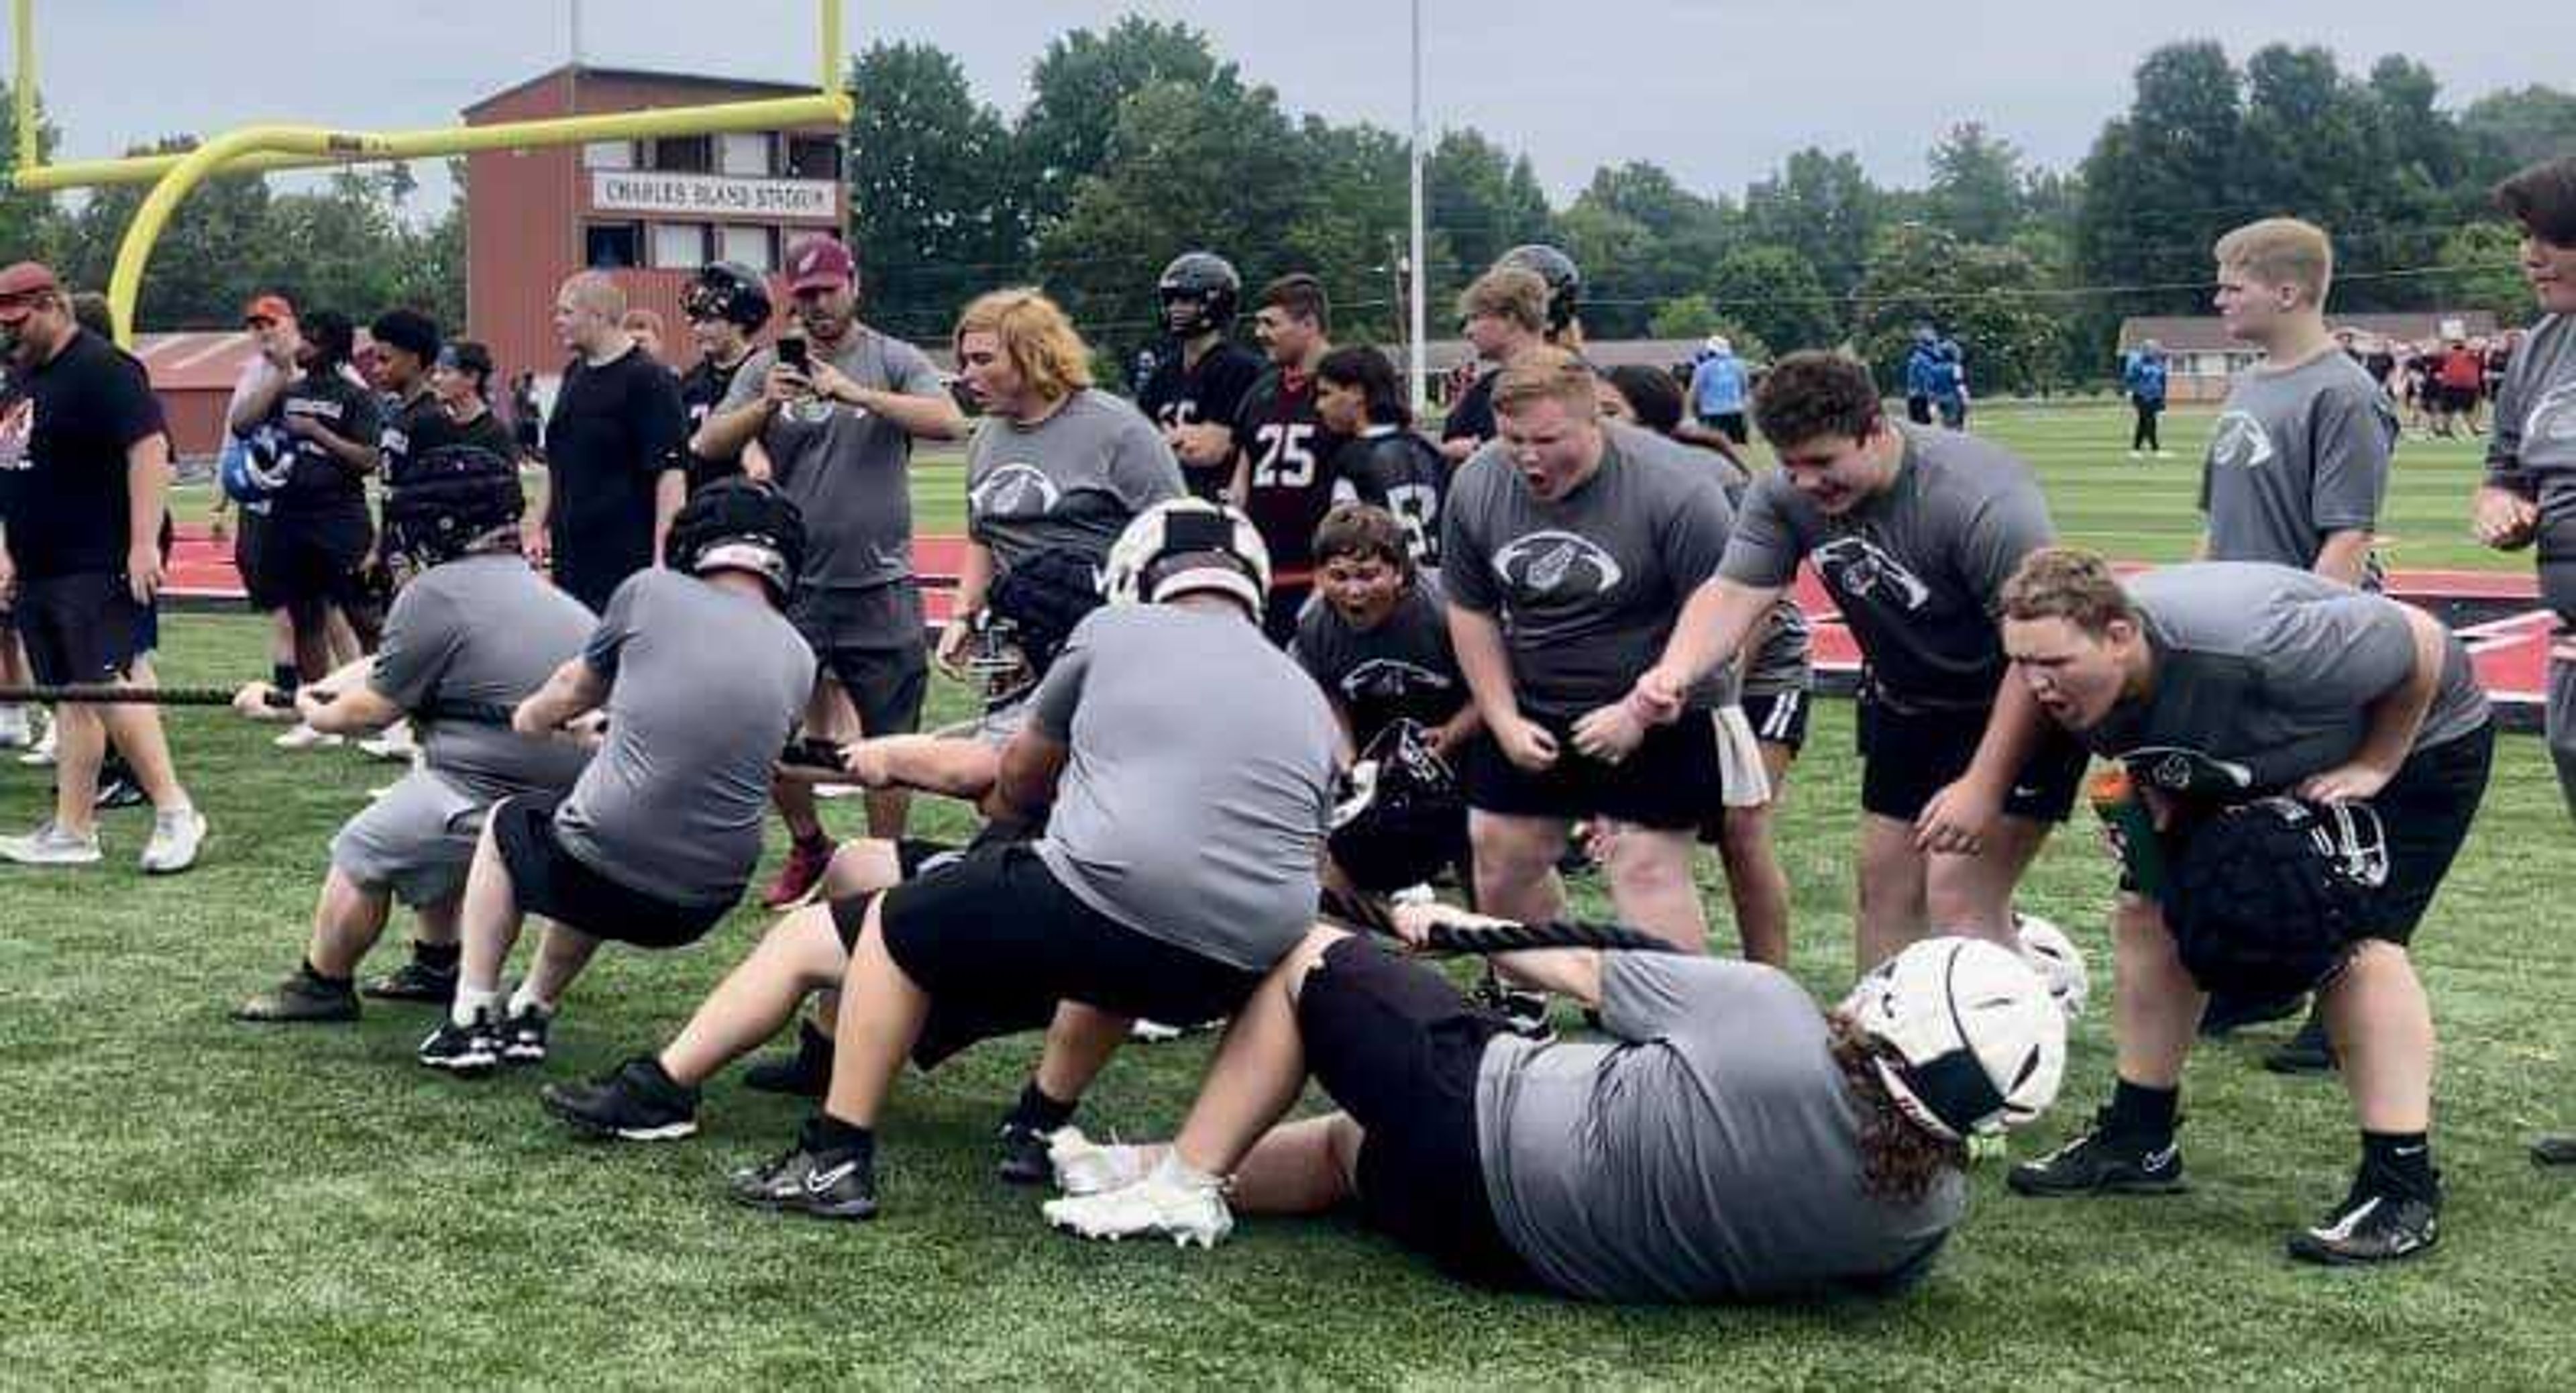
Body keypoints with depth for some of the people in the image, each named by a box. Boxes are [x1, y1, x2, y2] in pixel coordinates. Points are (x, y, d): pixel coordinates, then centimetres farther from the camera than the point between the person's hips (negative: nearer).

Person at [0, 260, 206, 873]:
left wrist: (144, 544, -24)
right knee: (70, 697, 9)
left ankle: (176, 814, -8)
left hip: (98, 566, -9)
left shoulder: (101, 369, -11)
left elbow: (150, 447, -19)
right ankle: (71, 832, 12)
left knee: (110, 684, -14)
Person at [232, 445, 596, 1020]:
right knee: (424, 821, 30)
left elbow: (371, 709, 0)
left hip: (503, 798, -9)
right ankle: (437, 966, 37)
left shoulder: (434, 594, -10)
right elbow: (393, 665, 27)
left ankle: (323, 985, 25)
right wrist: (287, 697, 34)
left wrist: (314, 714, 22)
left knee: (361, 851, 8)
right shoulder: (530, 585, 18)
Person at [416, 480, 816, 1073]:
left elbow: (573, 692, 13)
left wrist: (533, 717, 37)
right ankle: (530, 1016, 39)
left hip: (605, 877, -4)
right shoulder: (799, 659, 4)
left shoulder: (652, 593, -4)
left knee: (506, 824, 29)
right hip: (707, 905, 4)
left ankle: (470, 1022, 26)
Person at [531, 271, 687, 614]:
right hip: (570, 554, 8)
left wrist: (662, 556, -22)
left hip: (627, 559, -8)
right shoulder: (574, 376, 14)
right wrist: (538, 527, 18)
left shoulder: (648, 380, -11)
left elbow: (671, 472, -17)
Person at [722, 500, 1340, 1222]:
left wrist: (1005, 801, 48)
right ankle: (1041, 1125, 37)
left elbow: (1020, 776, 25)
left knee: (897, 926, 17)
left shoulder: (1114, 633, 10)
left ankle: (837, 1160, 12)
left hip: (1104, 904, -5)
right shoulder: (1310, 701, 20)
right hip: (1241, 973, 5)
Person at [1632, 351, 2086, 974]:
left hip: (2017, 712, -7)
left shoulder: (1980, 498, -31)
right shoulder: (1784, 494, -11)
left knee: (1959, 900, -15)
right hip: (1907, 706, 7)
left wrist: (1983, 787, -30)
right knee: (1885, 889, 11)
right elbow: (1732, 594, -16)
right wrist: (1674, 672, -37)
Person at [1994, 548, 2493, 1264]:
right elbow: (2155, 757, 3)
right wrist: (2145, 802, -16)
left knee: (2354, 942, -21)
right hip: (2258, 766, 7)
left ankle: (2404, 1188, -15)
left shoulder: (2244, 644, -44)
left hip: (2415, 737, -7)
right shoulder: (2078, 686, -21)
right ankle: (2138, 1142, 14)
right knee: (2146, 910, 2)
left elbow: (2422, 643, -28)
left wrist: (2374, 765, -23)